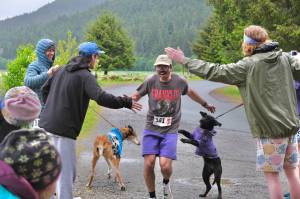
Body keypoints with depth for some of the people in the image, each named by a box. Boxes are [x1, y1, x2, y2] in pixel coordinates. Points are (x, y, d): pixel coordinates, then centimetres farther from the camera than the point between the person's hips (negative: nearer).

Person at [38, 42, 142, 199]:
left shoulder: (62, 70, 14)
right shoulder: (85, 76, -11)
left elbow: (45, 89, 24)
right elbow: (101, 98, -24)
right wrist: (126, 102, -15)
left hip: (46, 125, 9)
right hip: (63, 130, -8)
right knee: (66, 172, -3)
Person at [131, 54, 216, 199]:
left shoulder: (179, 82, -2)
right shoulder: (150, 81, -5)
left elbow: (190, 92, 19)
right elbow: (136, 95, 4)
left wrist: (205, 104, 33)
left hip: (170, 131, 0)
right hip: (151, 129, 1)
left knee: (165, 165, -14)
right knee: (149, 164, -9)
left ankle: (166, 183, 23)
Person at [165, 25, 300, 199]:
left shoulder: (248, 65, -9)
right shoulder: (286, 58, 3)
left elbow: (215, 72, -9)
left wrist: (184, 60, -3)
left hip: (270, 128, -6)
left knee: (271, 174, 2)